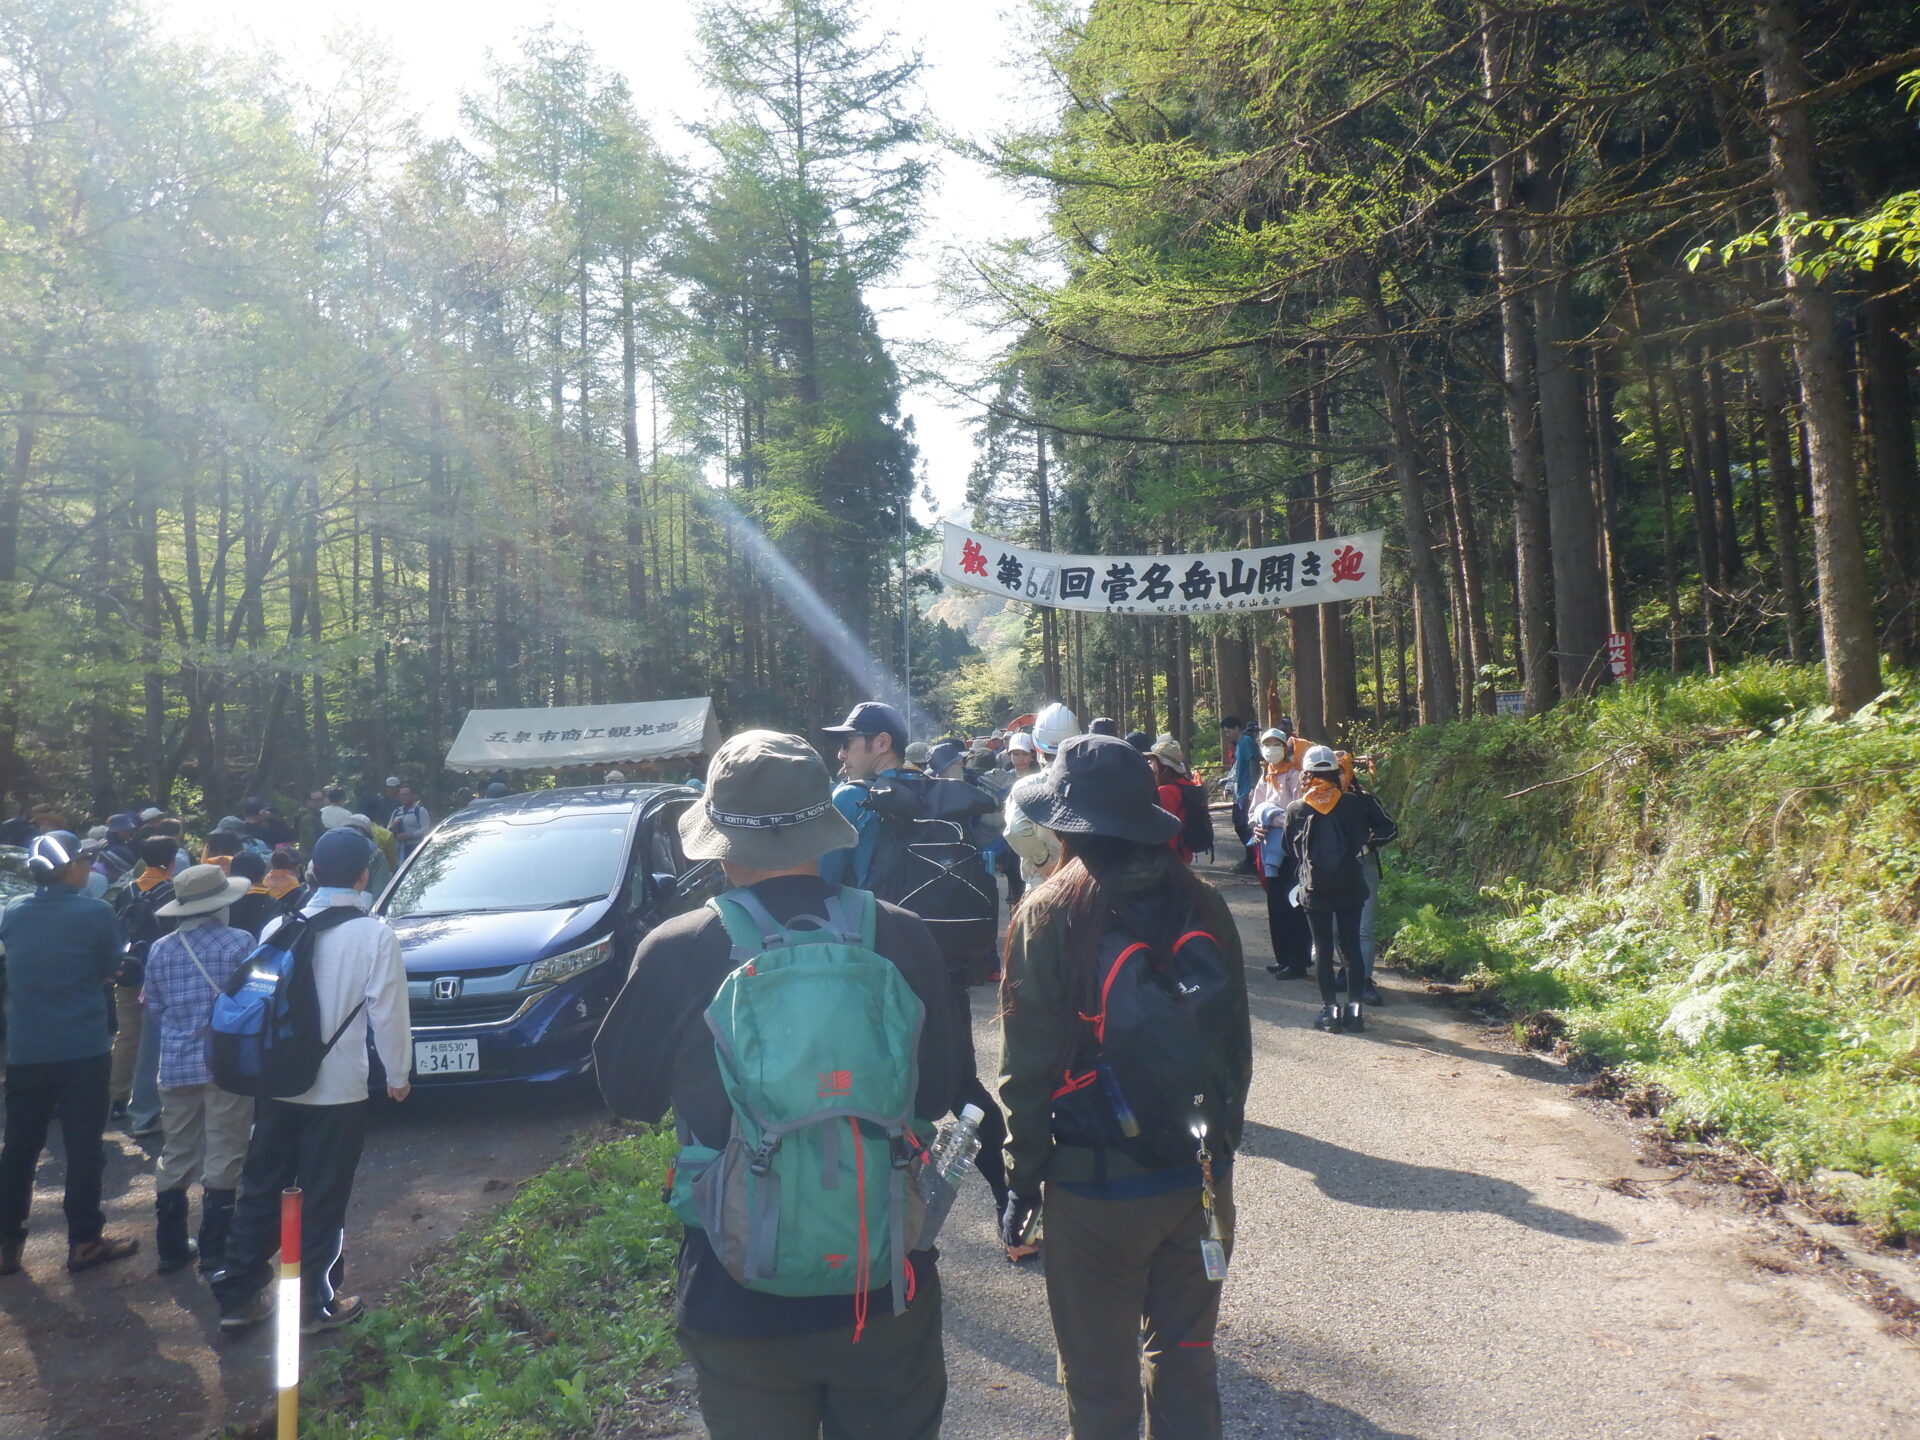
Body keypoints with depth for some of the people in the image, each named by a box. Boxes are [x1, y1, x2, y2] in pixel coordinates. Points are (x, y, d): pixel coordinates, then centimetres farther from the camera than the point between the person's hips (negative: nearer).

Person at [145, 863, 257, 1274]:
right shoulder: (239, 941, -11)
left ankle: (171, 1248, 24)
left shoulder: (160, 949, 4)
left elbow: (154, 1012, 12)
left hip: (176, 1066, 5)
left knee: (176, 1158, 16)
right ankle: (214, 1251, 8)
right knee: (222, 1159, 3)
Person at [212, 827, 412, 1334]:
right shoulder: (376, 935, -13)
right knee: (324, 1199, 7)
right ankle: (316, 1304, 17)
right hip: (338, 1090, -4)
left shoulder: (280, 927, 1)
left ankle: (239, 1295, 24)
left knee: (260, 1189, 16)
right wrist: (398, 1074, 3)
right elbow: (388, 1011, -10)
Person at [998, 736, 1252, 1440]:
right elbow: (1236, 1042, 6)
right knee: (1187, 1359, 20)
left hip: (1095, 1183, -4)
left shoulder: (1049, 915, -14)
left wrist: (1023, 1177, -2)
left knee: (1100, 1381, 12)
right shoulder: (1200, 905, -2)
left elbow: (1029, 1066, -13)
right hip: (1200, 1176, 4)